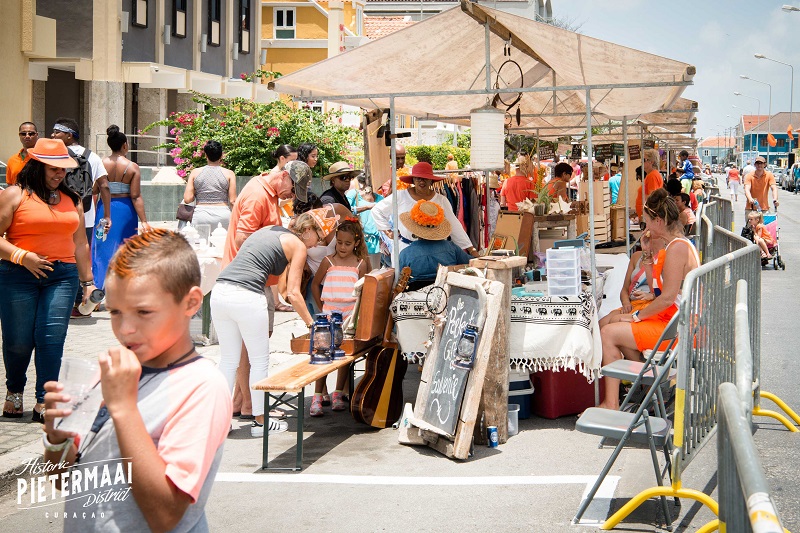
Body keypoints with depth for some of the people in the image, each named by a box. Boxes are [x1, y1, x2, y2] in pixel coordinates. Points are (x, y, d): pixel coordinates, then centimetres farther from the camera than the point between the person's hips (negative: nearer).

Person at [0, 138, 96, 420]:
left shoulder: (71, 199, 16)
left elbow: (80, 244, 20)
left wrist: (87, 281, 18)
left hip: (62, 276, 3)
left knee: (52, 338, -7)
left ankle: (44, 402, 0)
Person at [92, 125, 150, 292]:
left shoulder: (101, 164, -2)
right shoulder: (132, 167, -7)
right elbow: (136, 197, -11)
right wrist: (144, 221, -12)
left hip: (104, 209, 1)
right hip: (125, 210, -1)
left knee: (103, 248, 10)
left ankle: (101, 285, 8)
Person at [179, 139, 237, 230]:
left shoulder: (195, 173, 4)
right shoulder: (229, 174, 0)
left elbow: (187, 199, 0)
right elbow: (232, 201, -3)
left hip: (200, 216, 1)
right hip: (223, 215, -1)